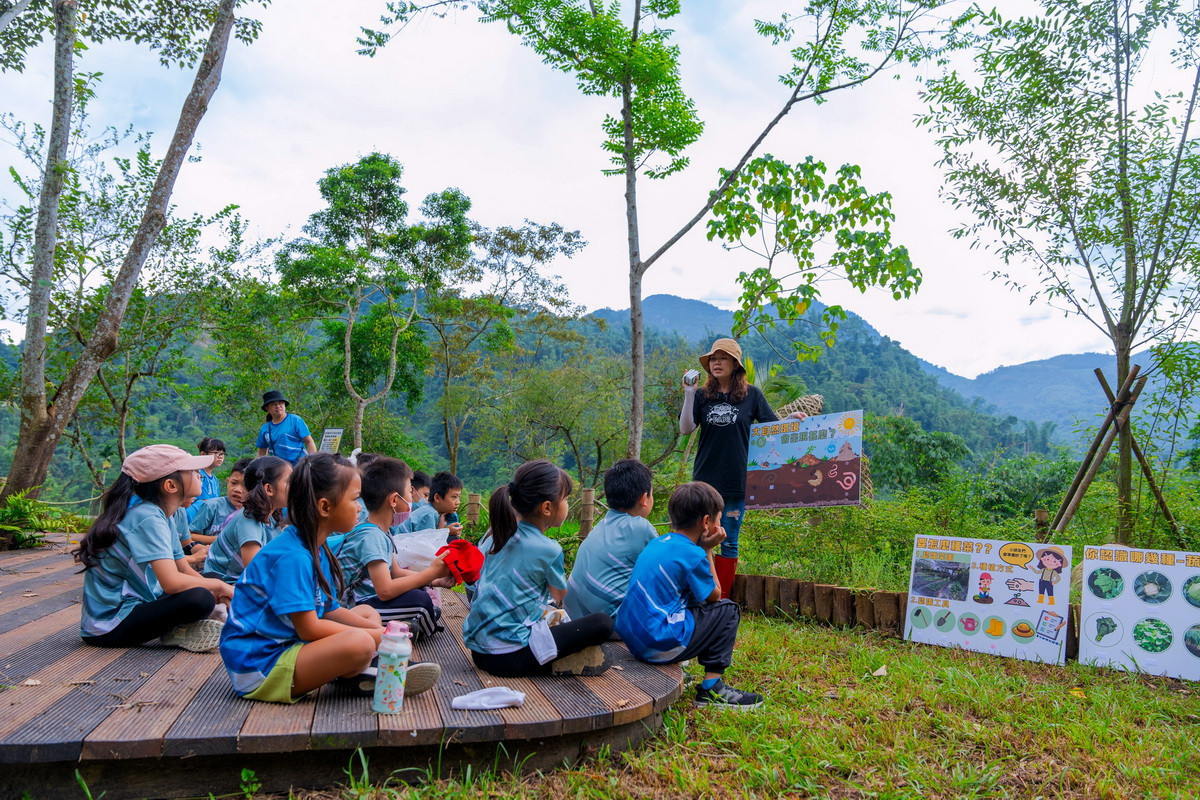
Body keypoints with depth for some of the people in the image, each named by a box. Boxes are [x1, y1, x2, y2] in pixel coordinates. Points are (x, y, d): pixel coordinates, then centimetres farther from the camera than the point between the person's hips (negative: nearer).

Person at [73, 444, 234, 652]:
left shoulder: (161, 515, 9)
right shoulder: (148, 518, -21)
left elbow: (185, 570, 12)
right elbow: (172, 582, -31)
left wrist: (221, 594, -3)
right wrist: (219, 585, -16)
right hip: (108, 627, -10)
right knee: (200, 599, -31)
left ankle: (174, 630, -3)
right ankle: (174, 632, -6)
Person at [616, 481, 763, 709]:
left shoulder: (657, 543, 11)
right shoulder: (693, 554, -14)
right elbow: (714, 595, 1)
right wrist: (707, 550, 4)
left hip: (631, 638, 9)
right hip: (661, 646, -8)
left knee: (695, 603, 29)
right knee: (728, 610, 6)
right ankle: (711, 687, 5)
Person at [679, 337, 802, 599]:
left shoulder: (751, 395, 3)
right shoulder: (702, 395, 4)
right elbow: (686, 429, -5)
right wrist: (688, 394, -12)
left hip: (736, 480, -1)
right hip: (705, 479, 1)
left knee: (729, 543, 8)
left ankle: (721, 599, 17)